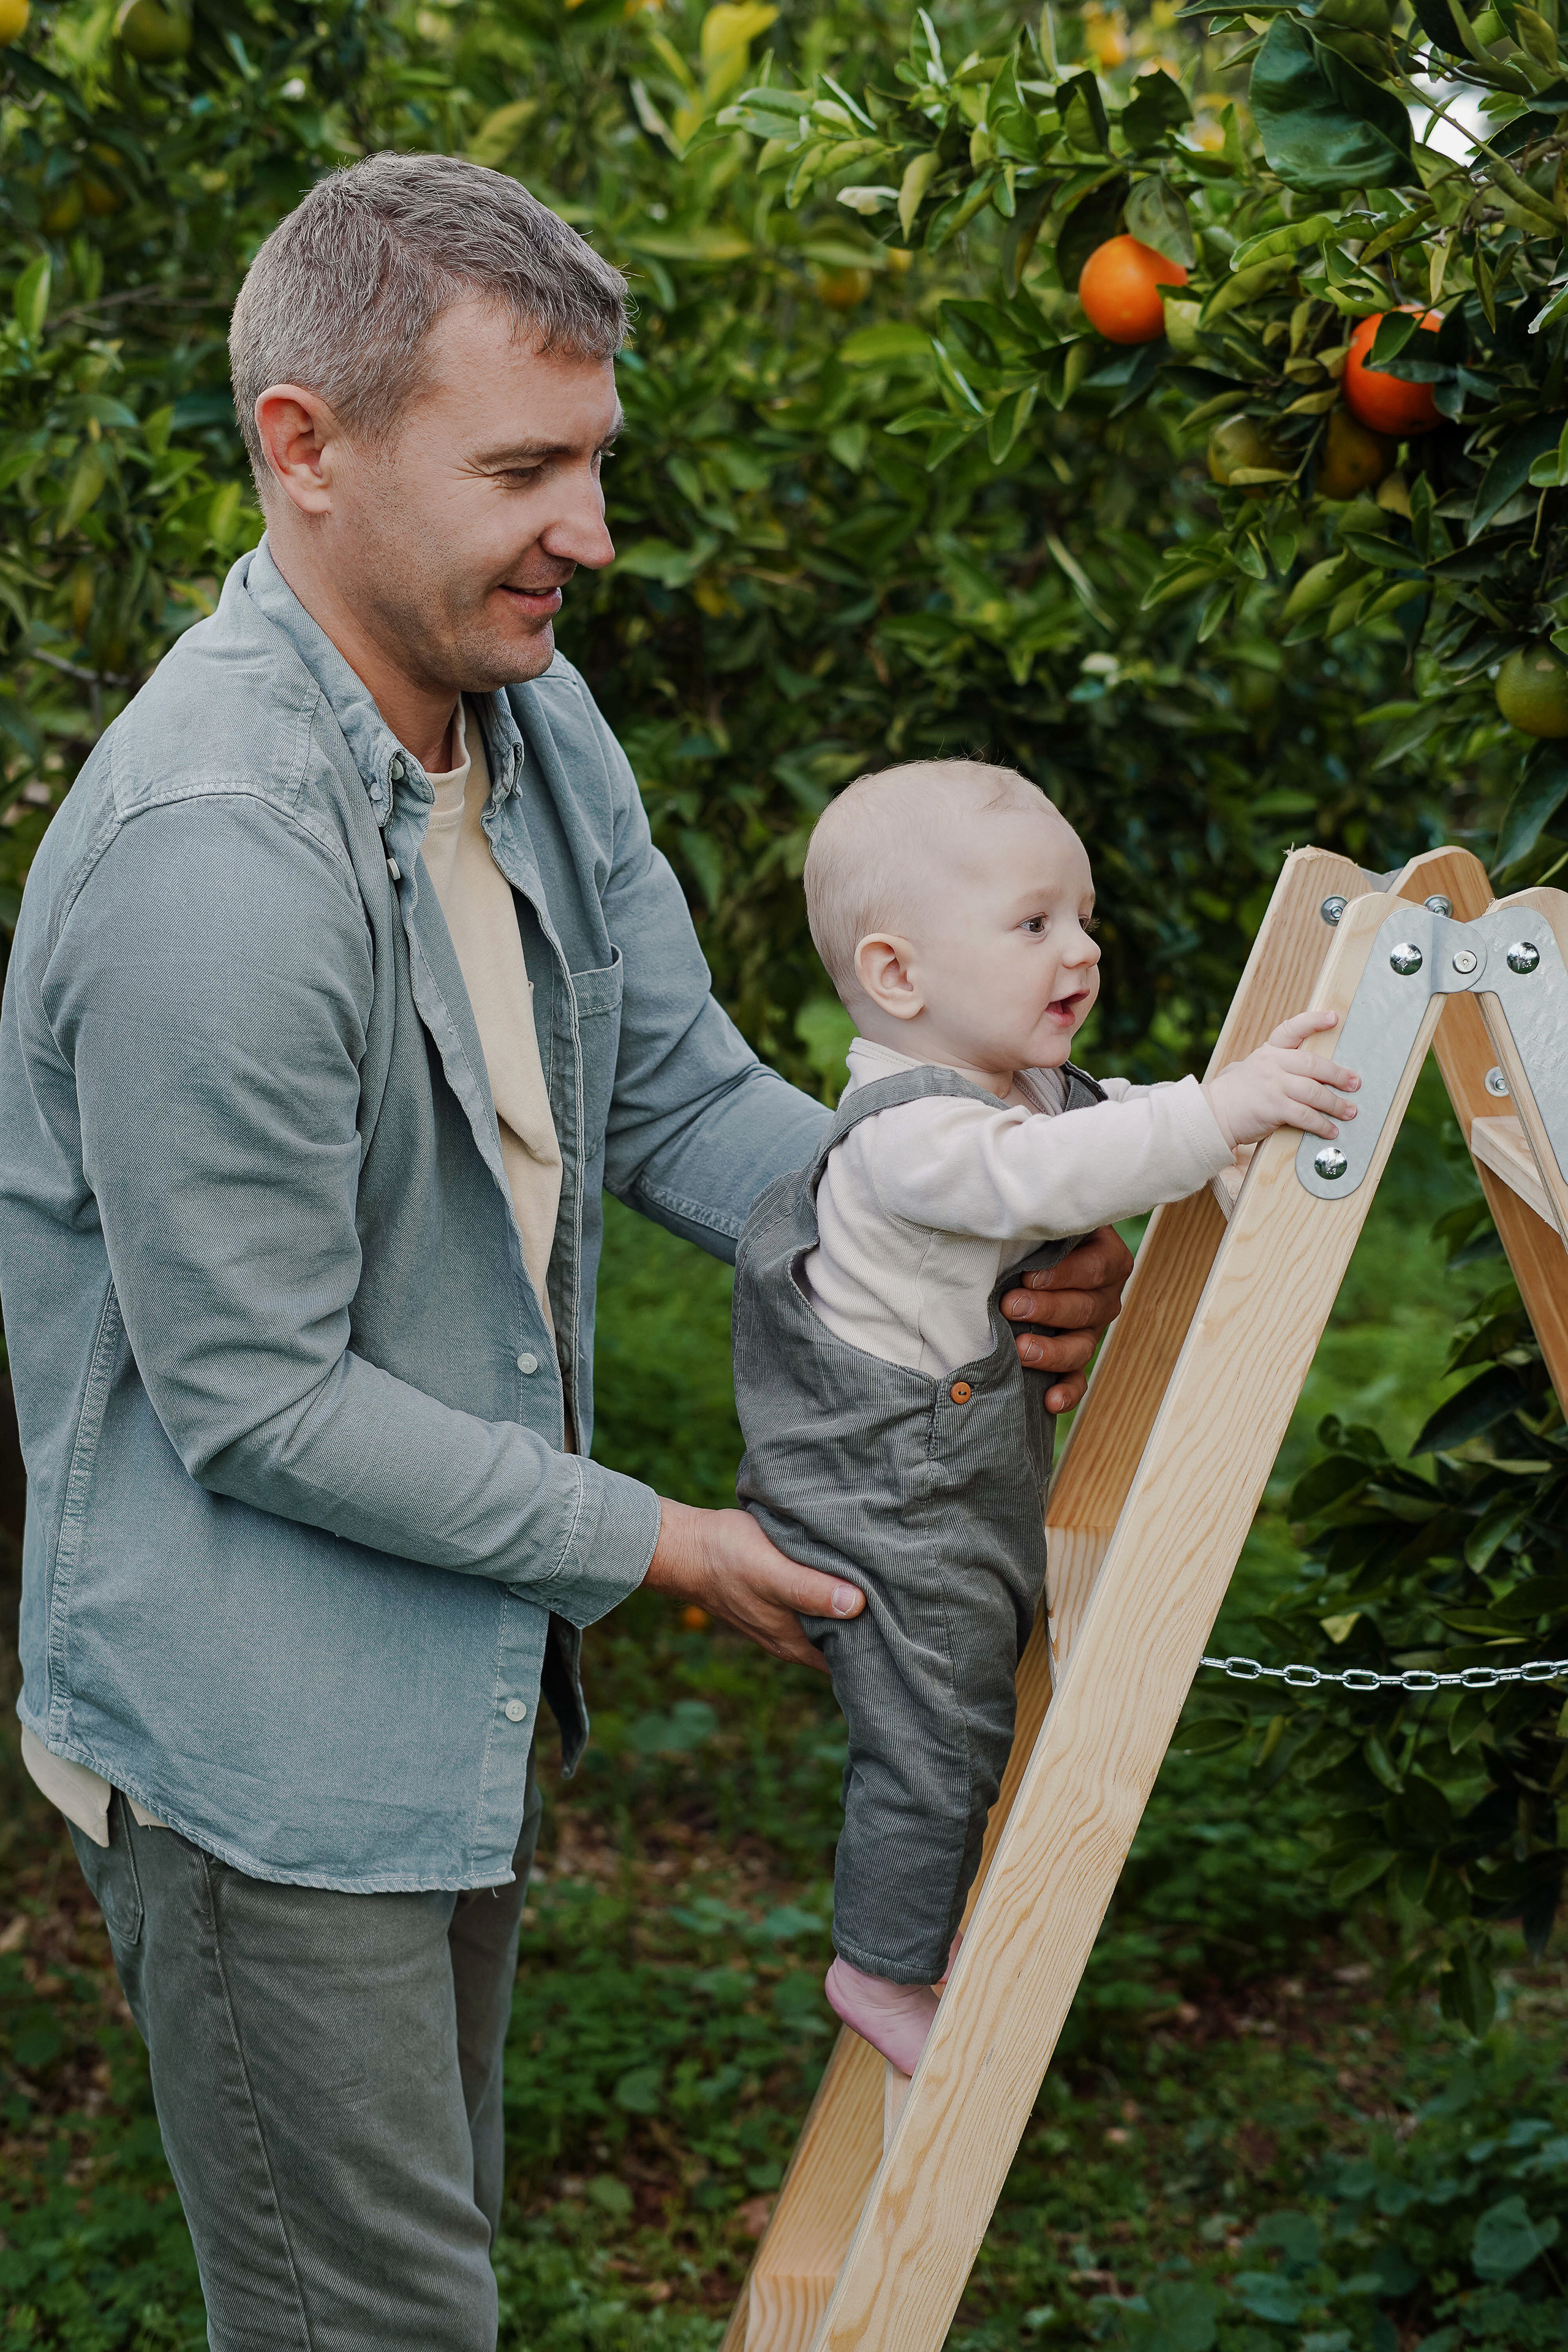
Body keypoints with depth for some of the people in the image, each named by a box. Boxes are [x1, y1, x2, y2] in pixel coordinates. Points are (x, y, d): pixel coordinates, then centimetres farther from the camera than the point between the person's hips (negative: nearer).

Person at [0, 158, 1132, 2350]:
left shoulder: (531, 716, -1)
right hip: (257, 1744, -9)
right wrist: (650, 1543, -15)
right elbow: (261, 1402, -24)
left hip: (458, 1680, 9)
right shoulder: (211, 857, -30)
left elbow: (681, 1088, 8)